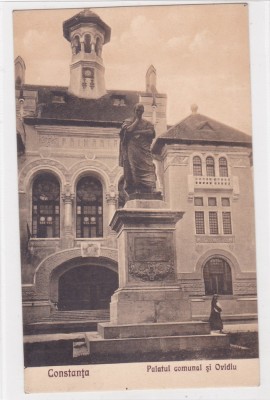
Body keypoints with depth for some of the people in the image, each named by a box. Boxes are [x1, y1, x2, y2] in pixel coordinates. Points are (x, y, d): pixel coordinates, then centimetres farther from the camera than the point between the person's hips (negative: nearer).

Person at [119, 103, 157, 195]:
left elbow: (151, 132, -2)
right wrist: (137, 120, 5)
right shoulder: (127, 122, 14)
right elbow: (128, 130, -7)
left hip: (144, 154, 1)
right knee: (132, 176, -9)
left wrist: (136, 132, -4)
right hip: (131, 153, -1)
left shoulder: (147, 123, 18)